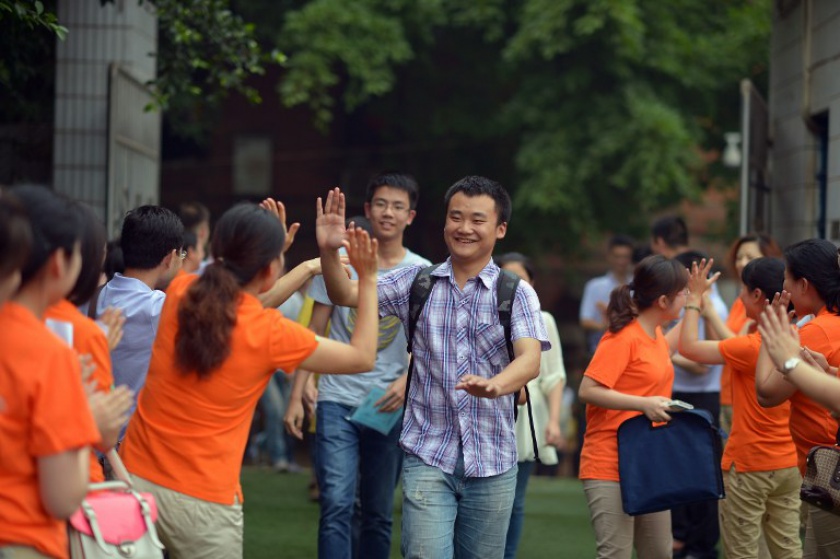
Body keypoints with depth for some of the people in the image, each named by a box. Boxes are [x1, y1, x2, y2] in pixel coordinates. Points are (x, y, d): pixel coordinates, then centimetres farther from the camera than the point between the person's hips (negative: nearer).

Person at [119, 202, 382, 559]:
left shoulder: (181, 293, -1)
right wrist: (368, 279, 6)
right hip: (202, 502, -4)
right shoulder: (271, 334, -12)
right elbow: (362, 358, 1)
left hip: (136, 478, 5)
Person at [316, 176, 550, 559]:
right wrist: (329, 251, -20)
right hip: (428, 456, 0)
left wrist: (492, 385, -38)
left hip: (492, 462, 0)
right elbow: (346, 295, 0)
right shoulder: (417, 283, 5)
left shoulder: (517, 293, -1)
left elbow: (530, 358, -16)